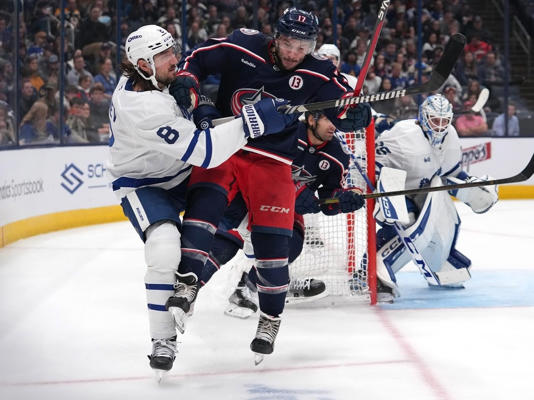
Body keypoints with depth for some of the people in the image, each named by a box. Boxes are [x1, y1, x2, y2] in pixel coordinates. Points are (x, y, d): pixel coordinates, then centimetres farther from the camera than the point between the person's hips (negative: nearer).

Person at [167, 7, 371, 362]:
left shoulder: (318, 76, -5)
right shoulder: (242, 49, -7)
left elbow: (346, 107, -4)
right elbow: (199, 59, 3)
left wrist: (356, 114, -27)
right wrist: (186, 83, -15)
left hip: (272, 163, 0)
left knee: (272, 240, -6)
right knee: (204, 202, -27)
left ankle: (270, 319, 12)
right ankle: (187, 286, -25)